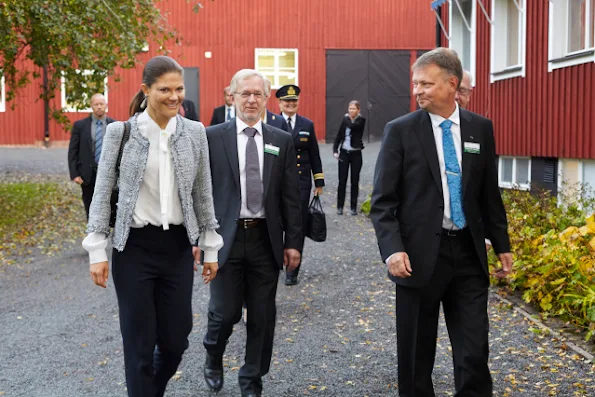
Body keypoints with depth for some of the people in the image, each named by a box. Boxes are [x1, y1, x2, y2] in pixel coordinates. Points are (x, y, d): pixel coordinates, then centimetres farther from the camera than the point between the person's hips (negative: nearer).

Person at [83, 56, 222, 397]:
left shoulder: (195, 132, 2)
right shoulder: (120, 132, -5)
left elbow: (204, 194, 8)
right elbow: (103, 193, -2)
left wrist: (211, 248, 9)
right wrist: (97, 250, -6)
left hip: (178, 246, 3)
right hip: (134, 247, -2)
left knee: (176, 340, 9)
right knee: (140, 344, 3)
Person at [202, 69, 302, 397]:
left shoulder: (282, 141, 6)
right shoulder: (212, 137, 0)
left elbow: (290, 197, 5)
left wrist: (293, 242, 2)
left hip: (266, 240, 2)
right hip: (226, 238, -2)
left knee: (262, 318, 8)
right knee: (225, 311, 1)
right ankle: (213, 357, 34)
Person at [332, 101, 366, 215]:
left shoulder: (361, 120, -5)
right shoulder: (345, 119, 5)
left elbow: (352, 125, -25)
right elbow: (339, 136, 8)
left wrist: (347, 117, -6)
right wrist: (335, 150, -2)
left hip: (356, 154, -3)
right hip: (344, 153, 3)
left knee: (354, 181, 4)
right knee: (342, 181, 2)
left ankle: (354, 207, 12)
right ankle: (340, 206, 10)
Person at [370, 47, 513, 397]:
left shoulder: (481, 128, 5)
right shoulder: (400, 130, -4)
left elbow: (490, 193, 12)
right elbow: (383, 200, -6)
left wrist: (502, 245, 12)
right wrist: (393, 249, -18)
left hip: (468, 253, 2)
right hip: (420, 253, -2)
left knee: (475, 351, 3)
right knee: (416, 352, 9)